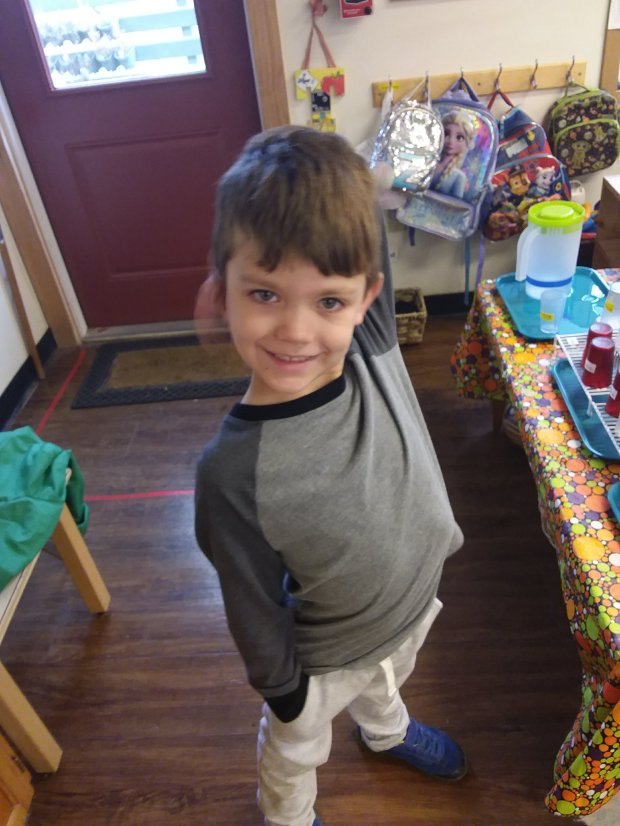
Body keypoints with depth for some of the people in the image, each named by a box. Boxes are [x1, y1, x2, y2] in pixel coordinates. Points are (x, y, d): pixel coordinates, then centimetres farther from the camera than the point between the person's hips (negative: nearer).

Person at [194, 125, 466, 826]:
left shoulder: (375, 348, -29)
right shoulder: (233, 473, -38)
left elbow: (351, 212, -16)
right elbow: (255, 610, -20)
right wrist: (282, 691, -6)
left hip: (417, 602, 5)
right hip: (325, 659, -4)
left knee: (384, 683, 39)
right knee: (295, 752, 29)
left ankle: (387, 733, 74)